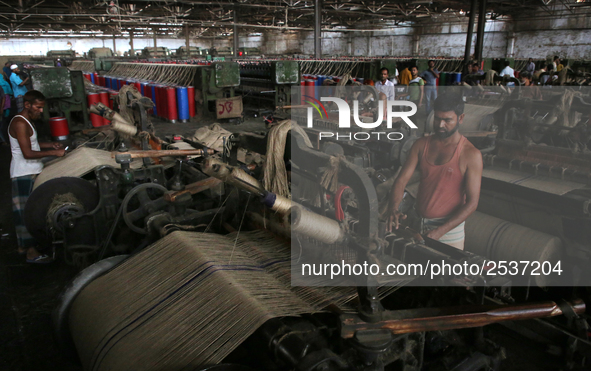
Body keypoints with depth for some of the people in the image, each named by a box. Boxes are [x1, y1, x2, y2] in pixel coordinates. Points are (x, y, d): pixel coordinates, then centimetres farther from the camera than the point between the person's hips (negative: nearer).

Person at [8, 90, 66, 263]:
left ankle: (23, 244, 30)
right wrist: (54, 152, -21)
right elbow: (27, 153, -23)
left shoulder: (26, 122, 14)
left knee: (25, 211, 18)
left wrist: (50, 145, 12)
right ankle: (31, 252, -4)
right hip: (24, 175, -10)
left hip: (31, 173, 10)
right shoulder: (20, 123, -17)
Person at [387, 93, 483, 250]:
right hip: (418, 222, 4)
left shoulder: (471, 155, -12)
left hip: (450, 226, -4)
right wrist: (394, 209, -23)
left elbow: (472, 202, -15)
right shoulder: (421, 144, 2)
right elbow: (401, 180, -4)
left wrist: (440, 231, -24)